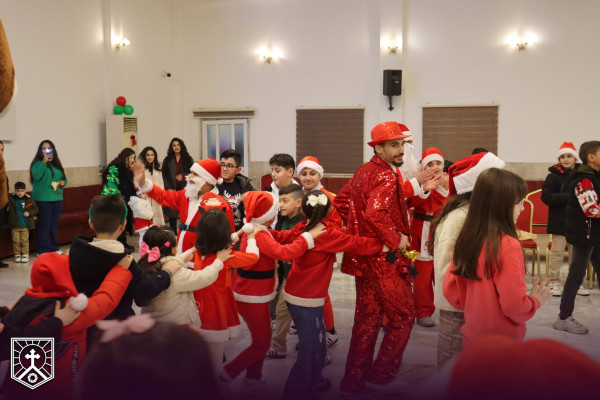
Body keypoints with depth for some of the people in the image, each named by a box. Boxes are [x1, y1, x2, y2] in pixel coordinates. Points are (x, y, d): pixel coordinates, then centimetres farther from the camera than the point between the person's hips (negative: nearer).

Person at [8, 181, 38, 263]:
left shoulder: (29, 200, -1)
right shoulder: (11, 200, 0)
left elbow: (35, 209, 5)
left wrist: (29, 213, -10)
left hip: (25, 225, -1)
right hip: (15, 225, 1)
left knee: (25, 240, 5)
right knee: (16, 241, 6)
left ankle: (25, 254, 14)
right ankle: (17, 255, 17)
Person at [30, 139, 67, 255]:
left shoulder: (56, 164, 16)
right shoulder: (37, 163, -2)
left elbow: (63, 177, 23)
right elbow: (36, 176, -20)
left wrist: (63, 182, 1)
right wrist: (44, 162, -20)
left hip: (57, 198, 6)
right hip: (43, 199, -6)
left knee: (54, 225, 11)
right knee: (44, 225, -4)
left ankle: (54, 247, 20)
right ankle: (43, 250, 1)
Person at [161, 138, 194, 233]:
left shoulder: (188, 159, 7)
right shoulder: (167, 160, 10)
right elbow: (164, 176, 6)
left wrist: (183, 176, -10)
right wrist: (168, 188, -6)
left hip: (185, 190, -1)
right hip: (172, 190, 1)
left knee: (185, 213, -7)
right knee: (172, 214, 3)